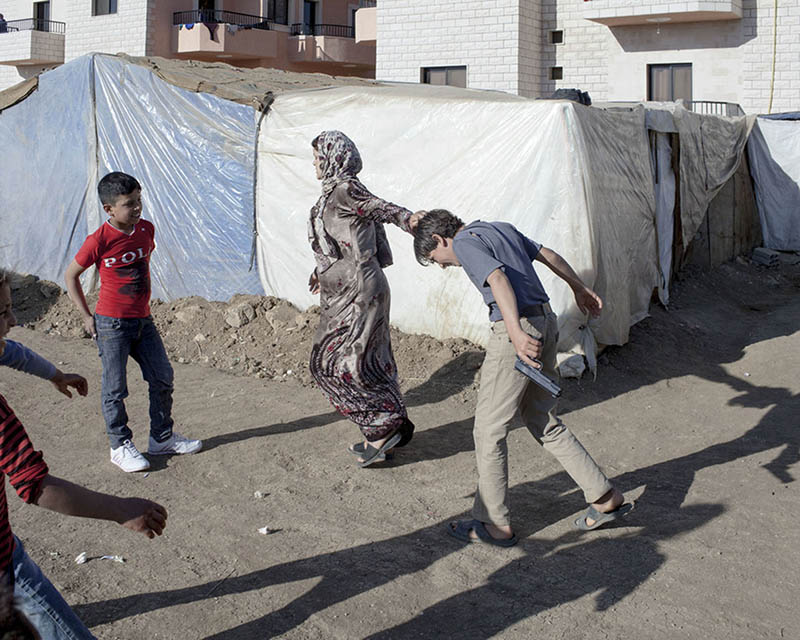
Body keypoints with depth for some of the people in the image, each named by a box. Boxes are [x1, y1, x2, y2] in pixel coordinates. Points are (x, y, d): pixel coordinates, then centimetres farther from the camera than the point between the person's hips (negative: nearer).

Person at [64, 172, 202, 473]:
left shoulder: (146, 230, 0)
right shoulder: (99, 241, -16)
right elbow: (71, 275, -4)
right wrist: (86, 316, -6)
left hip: (143, 320, 6)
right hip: (111, 323, -6)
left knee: (163, 378, 9)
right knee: (115, 389, 2)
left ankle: (162, 438, 25)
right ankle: (120, 446, 17)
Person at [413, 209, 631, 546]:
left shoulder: (464, 243, -7)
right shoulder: (500, 228, 19)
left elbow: (499, 280, -25)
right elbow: (548, 255, 26)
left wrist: (516, 333, -36)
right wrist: (580, 288, 38)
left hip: (519, 331, -9)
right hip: (546, 322, 9)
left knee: (489, 430, 3)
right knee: (545, 422, 18)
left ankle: (495, 524, 10)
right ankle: (606, 498, 20)